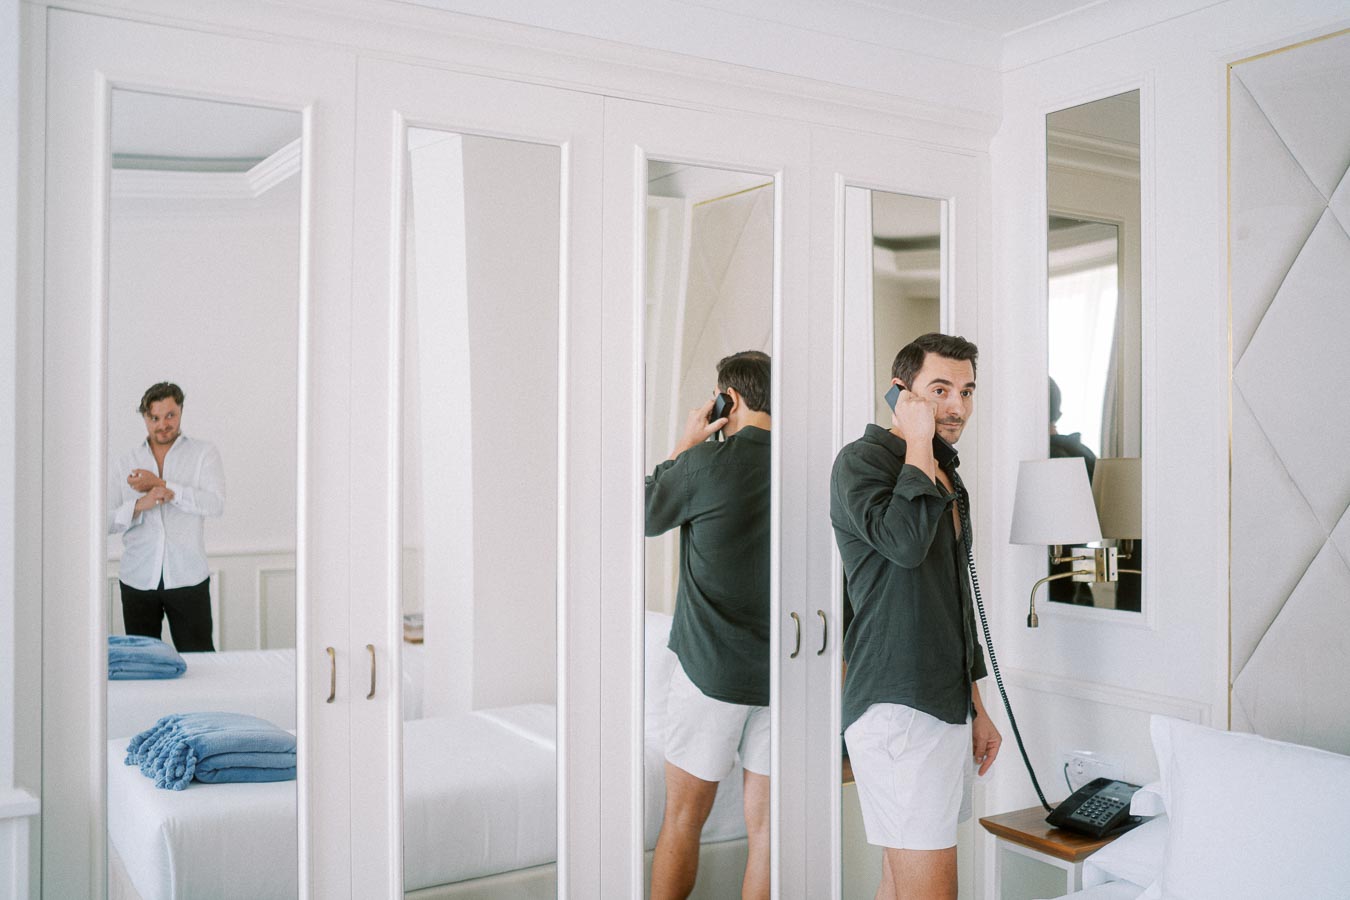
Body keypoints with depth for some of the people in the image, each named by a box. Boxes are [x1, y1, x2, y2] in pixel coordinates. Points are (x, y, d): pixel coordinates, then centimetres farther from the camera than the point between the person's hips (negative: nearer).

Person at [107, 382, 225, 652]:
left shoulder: (204, 454, 4)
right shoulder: (125, 465, 10)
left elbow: (216, 503, -12)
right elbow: (105, 520, 1)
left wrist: (161, 484, -14)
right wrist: (139, 505, -17)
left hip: (188, 579, -2)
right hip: (137, 581, 2)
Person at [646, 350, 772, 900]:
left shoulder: (707, 462, -11)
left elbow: (646, 517, 4)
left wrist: (685, 444, 11)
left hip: (712, 668, -4)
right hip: (780, 672, 4)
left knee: (683, 818, 10)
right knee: (766, 825, 9)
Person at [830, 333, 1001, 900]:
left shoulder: (945, 478, 20)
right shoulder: (862, 460, -6)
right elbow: (903, 539, -28)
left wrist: (975, 709, 24)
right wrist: (919, 443, -14)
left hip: (946, 709, 8)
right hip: (897, 709, -8)